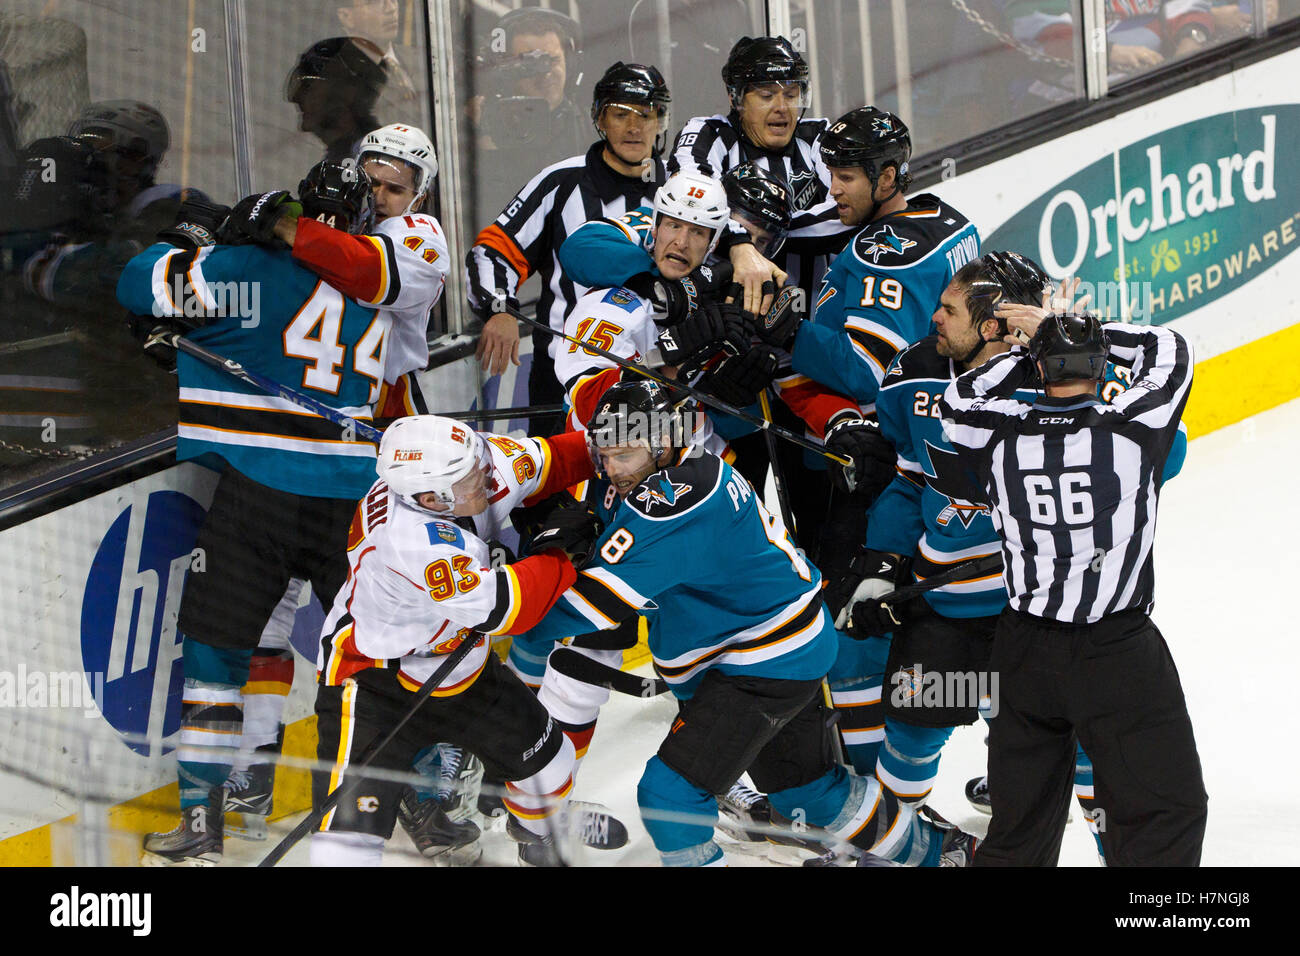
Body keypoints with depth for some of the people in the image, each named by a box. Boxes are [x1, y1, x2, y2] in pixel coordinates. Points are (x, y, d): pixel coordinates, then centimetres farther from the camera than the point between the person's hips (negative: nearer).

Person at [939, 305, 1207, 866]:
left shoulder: (1002, 436, -7)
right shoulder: (1132, 429, -14)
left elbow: (956, 400, 15)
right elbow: (1170, 352, 4)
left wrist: (1030, 348, 13)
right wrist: (1083, 331, 8)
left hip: (1024, 652, 4)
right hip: (1119, 655, -4)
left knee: (1022, 814, 16)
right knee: (1167, 807, 3)